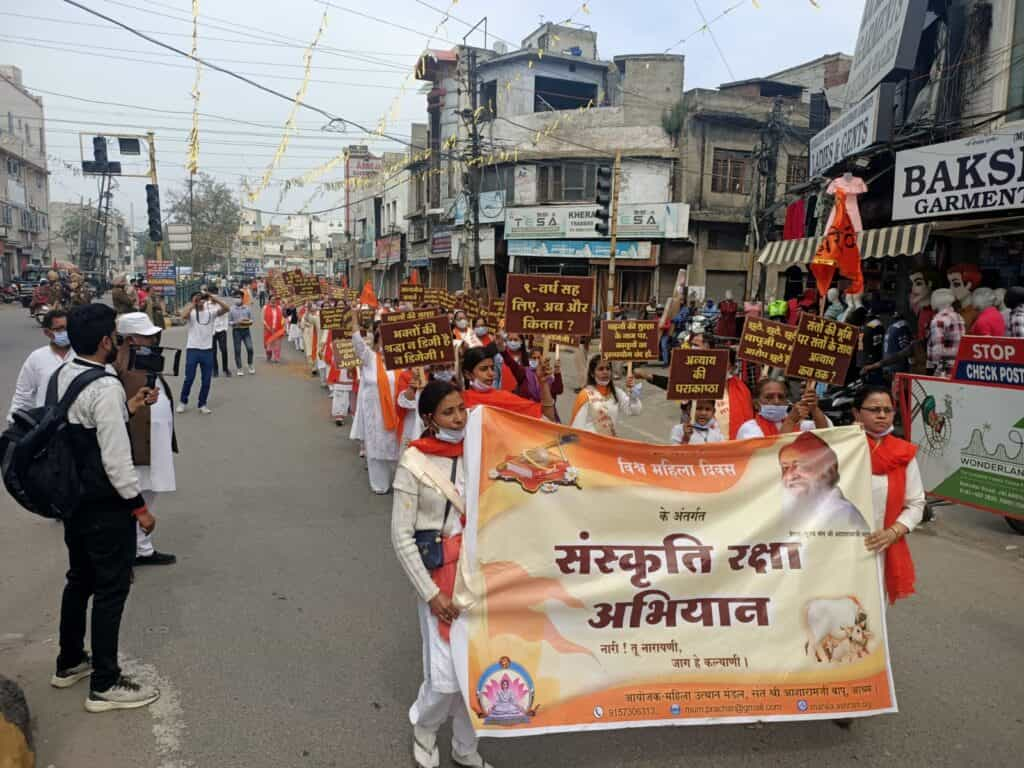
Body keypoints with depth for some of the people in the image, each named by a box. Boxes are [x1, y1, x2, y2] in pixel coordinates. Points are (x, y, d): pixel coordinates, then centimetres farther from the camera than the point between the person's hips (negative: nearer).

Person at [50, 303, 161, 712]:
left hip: (73, 498, 9)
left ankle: (69, 663, 38)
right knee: (111, 589, 3)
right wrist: (139, 506, -15)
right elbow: (116, 459, -25)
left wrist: (129, 407, 10)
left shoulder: (61, 376, 3)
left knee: (79, 580, 23)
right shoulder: (105, 387, -24)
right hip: (105, 506, -9)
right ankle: (105, 684, 14)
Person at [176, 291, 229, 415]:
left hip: (207, 350, 3)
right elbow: (183, 316, -25)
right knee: (189, 378, 1)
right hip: (192, 349, -2)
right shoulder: (191, 312, -2)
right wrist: (193, 304, -17)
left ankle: (202, 404, 17)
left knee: (206, 380, 6)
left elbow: (226, 309, -11)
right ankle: (183, 402, 18)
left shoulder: (211, 311, 4)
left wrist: (213, 298, -17)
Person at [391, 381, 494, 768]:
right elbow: (401, 537, -10)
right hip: (439, 574, -4)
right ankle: (423, 730, 32)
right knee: (446, 677, -2)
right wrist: (431, 593, -13)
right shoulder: (413, 465, -11)